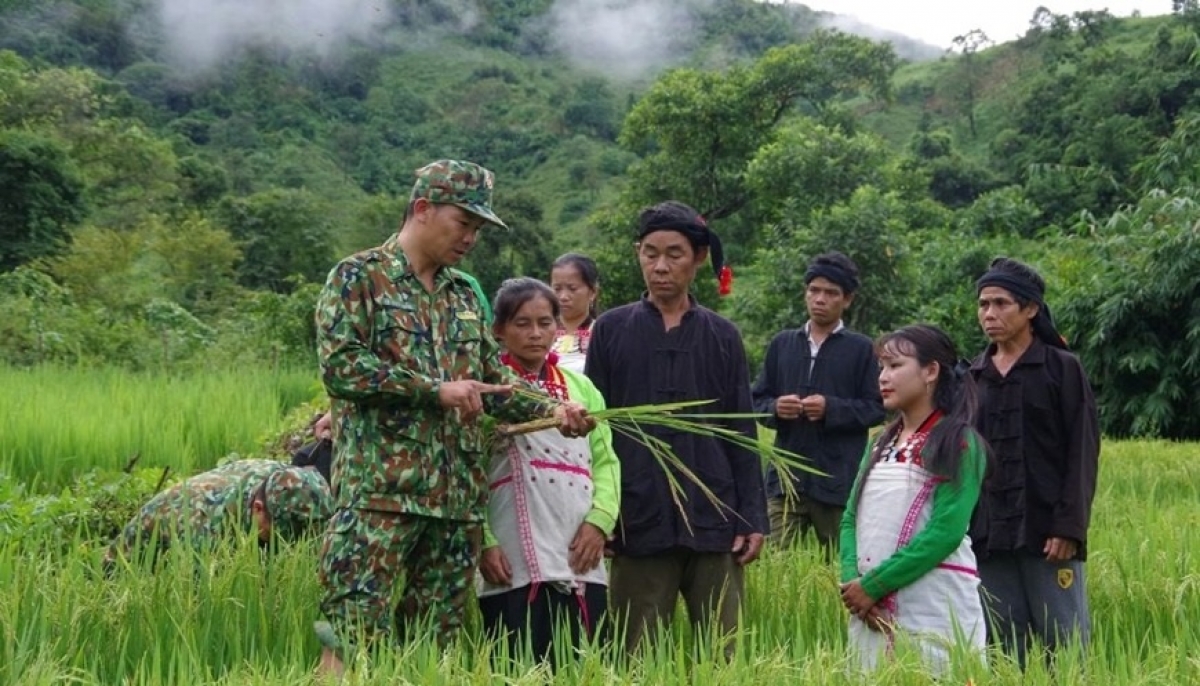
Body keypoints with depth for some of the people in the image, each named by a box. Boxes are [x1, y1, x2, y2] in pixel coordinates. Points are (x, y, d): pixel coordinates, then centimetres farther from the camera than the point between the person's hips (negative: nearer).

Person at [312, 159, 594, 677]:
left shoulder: (464, 295, 19)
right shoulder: (358, 277, -1)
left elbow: (492, 377, 21)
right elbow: (339, 365, -13)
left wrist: (552, 409, 2)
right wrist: (435, 391, -14)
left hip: (458, 495, 7)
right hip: (379, 489, -7)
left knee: (437, 641, 8)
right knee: (360, 641, -11)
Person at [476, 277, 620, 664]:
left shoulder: (580, 387, 17)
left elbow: (605, 460, 15)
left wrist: (600, 520, -1)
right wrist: (483, 543, -13)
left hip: (580, 562, 4)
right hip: (513, 564, -4)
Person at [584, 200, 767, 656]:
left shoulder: (722, 336, 9)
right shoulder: (610, 330, 6)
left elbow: (742, 435, 9)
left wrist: (753, 519, 2)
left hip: (714, 521, 1)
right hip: (639, 523, -1)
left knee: (720, 655, 2)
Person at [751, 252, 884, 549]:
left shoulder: (861, 349, 2)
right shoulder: (782, 344, 12)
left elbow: (876, 408, -2)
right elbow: (757, 400, 14)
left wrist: (831, 408, -16)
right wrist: (775, 408, -9)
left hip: (839, 481, -2)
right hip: (786, 477, 3)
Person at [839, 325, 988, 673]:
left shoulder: (958, 443, -5)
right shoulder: (882, 444, 16)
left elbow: (946, 531, -14)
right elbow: (851, 519, 12)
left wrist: (873, 585, -15)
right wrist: (852, 580, -7)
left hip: (935, 611, -6)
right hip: (872, 608, 6)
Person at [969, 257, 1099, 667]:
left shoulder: (1063, 368, 0)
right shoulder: (973, 378, 13)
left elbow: (1083, 452, -5)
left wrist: (1069, 527, -13)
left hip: (1046, 532, -4)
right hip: (989, 536, 4)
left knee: (1064, 645, -2)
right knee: (1004, 649, 6)